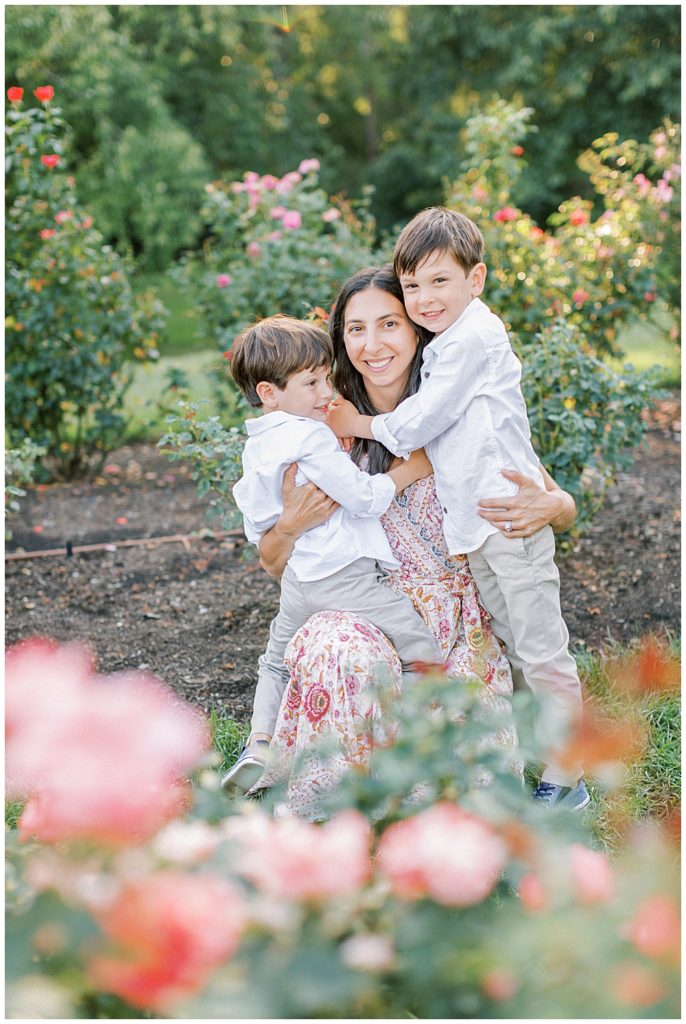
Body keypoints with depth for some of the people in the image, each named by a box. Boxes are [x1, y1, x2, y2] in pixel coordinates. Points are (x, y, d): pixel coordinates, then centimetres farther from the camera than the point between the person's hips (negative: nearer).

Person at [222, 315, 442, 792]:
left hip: (297, 580, 9)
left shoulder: (257, 448, 11)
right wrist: (412, 469, -7)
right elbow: (364, 498, -18)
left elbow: (257, 526, 19)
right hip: (345, 577, -8)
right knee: (424, 650, -2)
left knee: (277, 662, 29)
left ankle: (259, 748, 20)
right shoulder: (312, 437, -16)